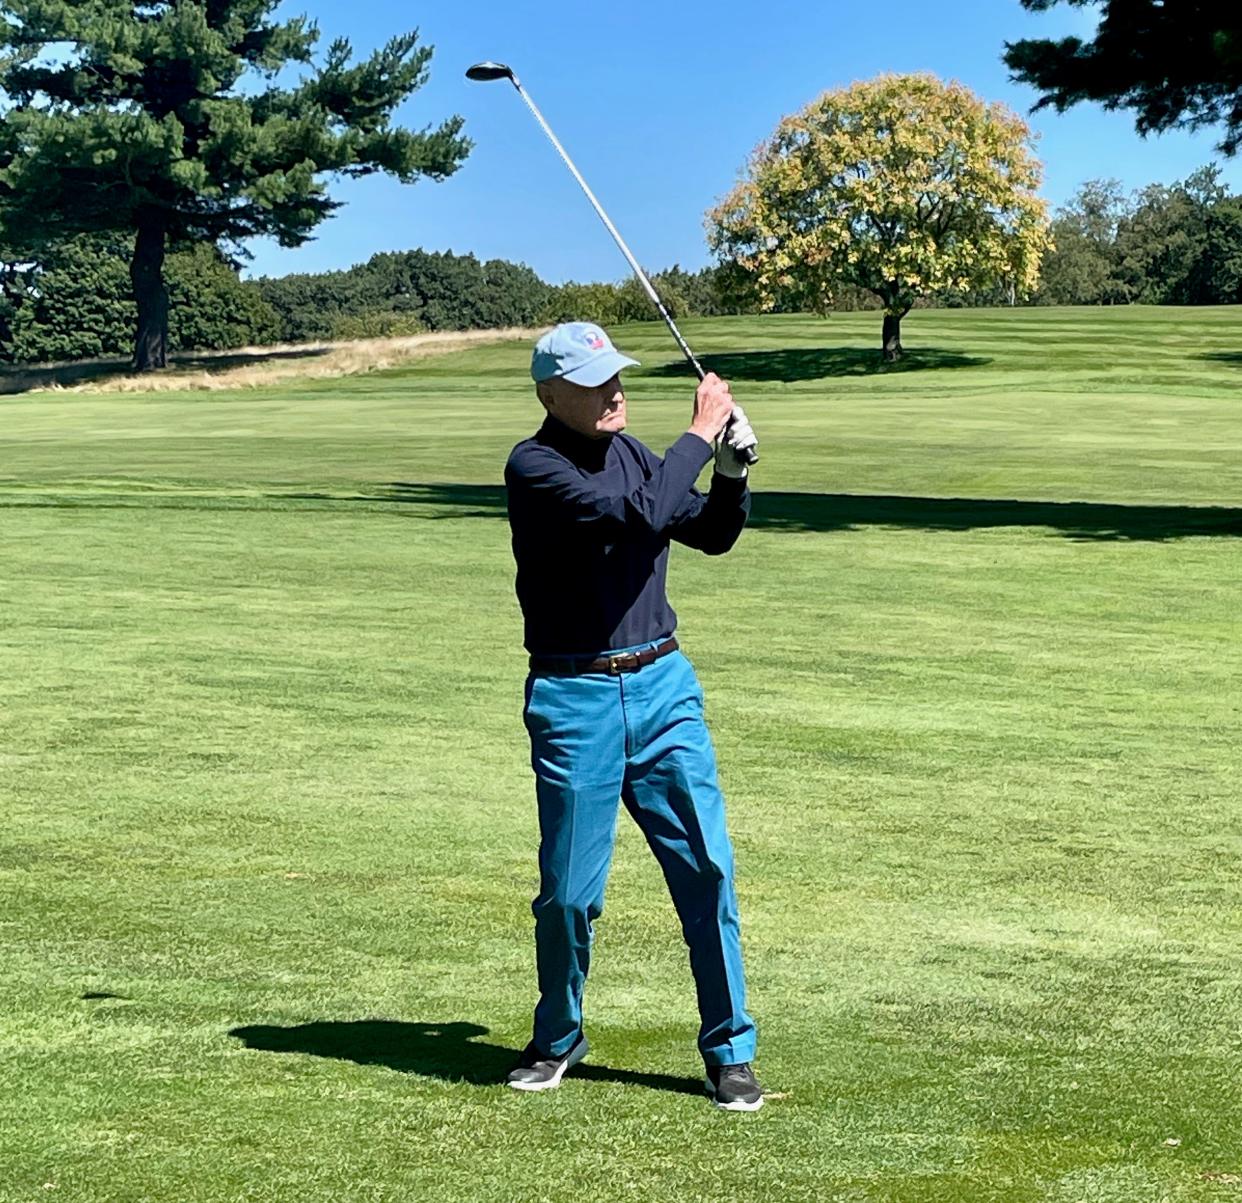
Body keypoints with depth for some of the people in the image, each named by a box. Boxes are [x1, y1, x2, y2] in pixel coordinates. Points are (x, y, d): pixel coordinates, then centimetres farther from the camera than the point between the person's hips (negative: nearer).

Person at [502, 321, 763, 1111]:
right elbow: (642, 514, -25)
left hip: (662, 687, 5)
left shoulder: (628, 451, 11)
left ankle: (730, 1053, 9)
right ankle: (558, 1039, 27)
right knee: (569, 888, 3)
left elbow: (711, 535, 18)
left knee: (707, 867, -1)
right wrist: (700, 434, -17)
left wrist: (733, 470, 0)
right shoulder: (534, 468, -10)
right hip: (575, 700, -5)